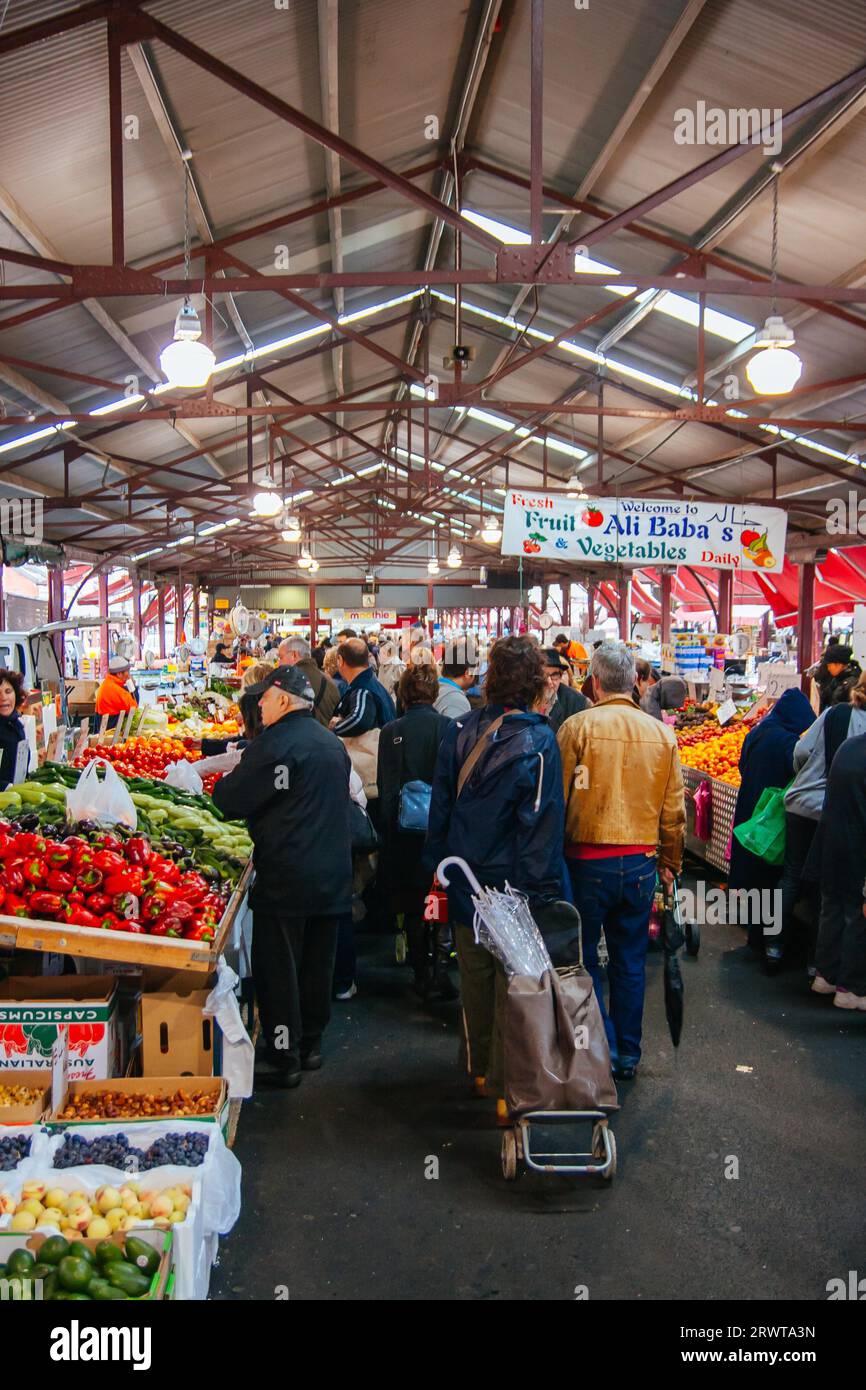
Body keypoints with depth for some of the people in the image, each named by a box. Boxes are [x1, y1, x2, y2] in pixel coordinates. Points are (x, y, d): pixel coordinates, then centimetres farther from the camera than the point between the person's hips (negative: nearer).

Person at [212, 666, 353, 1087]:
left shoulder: (276, 742, -15)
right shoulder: (332, 743, 12)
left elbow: (233, 801, -13)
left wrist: (221, 782, 10)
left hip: (286, 879, -8)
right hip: (333, 875, 8)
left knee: (277, 968, 3)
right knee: (317, 963, 17)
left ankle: (283, 1059, 9)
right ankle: (311, 1045, 29)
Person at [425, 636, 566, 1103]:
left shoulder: (460, 731, -4)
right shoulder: (538, 740, -16)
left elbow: (440, 804, 3)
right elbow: (542, 822, -16)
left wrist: (438, 863, 13)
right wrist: (540, 886, -9)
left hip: (467, 882, 4)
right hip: (514, 887, -4)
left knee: (475, 979, 19)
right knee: (512, 986, 9)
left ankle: (480, 1070, 35)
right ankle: (505, 1086, 19)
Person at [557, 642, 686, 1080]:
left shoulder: (577, 727, -11)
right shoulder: (661, 733, 1)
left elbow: (557, 798, -9)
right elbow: (674, 809, 5)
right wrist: (671, 862, 18)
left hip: (588, 859, -4)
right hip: (641, 861, 4)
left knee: (584, 960, 11)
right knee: (630, 962, 15)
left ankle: (602, 1050, 10)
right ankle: (628, 1056, 25)